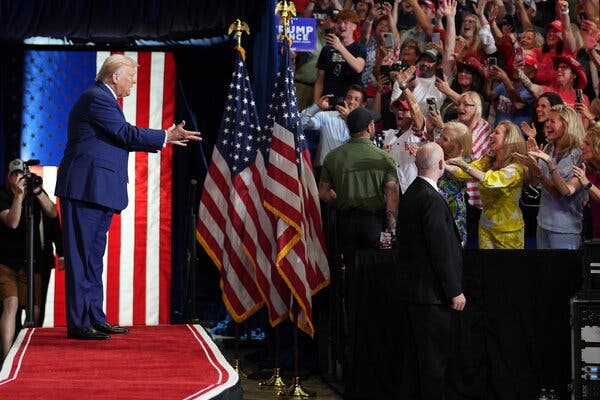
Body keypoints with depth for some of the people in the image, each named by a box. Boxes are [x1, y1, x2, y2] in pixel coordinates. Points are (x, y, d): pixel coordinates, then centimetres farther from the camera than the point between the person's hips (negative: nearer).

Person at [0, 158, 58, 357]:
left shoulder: (36, 190, 7)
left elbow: (53, 213, -7)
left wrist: (38, 192, -17)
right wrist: (19, 195, -25)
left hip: (31, 262, 4)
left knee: (35, 309, -5)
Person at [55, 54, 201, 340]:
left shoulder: (103, 99, 20)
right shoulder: (97, 98, -13)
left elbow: (121, 139, 22)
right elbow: (127, 134, -16)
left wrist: (164, 139, 20)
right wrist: (167, 136, -9)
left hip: (97, 190, 11)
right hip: (86, 188, -11)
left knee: (93, 255, 13)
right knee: (81, 255, -7)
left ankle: (94, 318, 19)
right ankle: (78, 323, -4)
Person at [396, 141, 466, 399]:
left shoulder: (410, 194, 10)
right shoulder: (432, 200, -20)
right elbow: (441, 251, -21)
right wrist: (455, 291, -14)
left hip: (412, 288, 10)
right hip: (432, 291, -10)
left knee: (415, 354, 17)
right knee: (435, 356, -1)